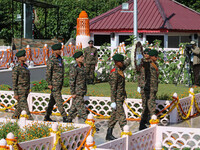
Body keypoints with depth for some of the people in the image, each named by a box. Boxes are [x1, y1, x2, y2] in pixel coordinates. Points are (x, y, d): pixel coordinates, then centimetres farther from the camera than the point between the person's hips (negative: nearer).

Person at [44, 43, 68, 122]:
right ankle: (64, 117, -10)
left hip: (60, 83, 8)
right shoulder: (51, 61, -14)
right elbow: (48, 73, -14)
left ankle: (47, 117, 20)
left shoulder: (60, 59, 12)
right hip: (54, 84, -8)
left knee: (53, 100, 12)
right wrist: (49, 84, -16)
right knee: (59, 100, -8)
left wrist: (62, 82, 20)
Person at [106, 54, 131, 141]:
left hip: (121, 97, 9)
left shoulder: (120, 69, 7)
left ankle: (109, 135, 19)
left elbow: (127, 63, 29)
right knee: (121, 117, -9)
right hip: (117, 99, -9)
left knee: (115, 116, 13)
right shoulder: (114, 73, -19)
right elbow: (113, 88, -20)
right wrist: (113, 102, -21)